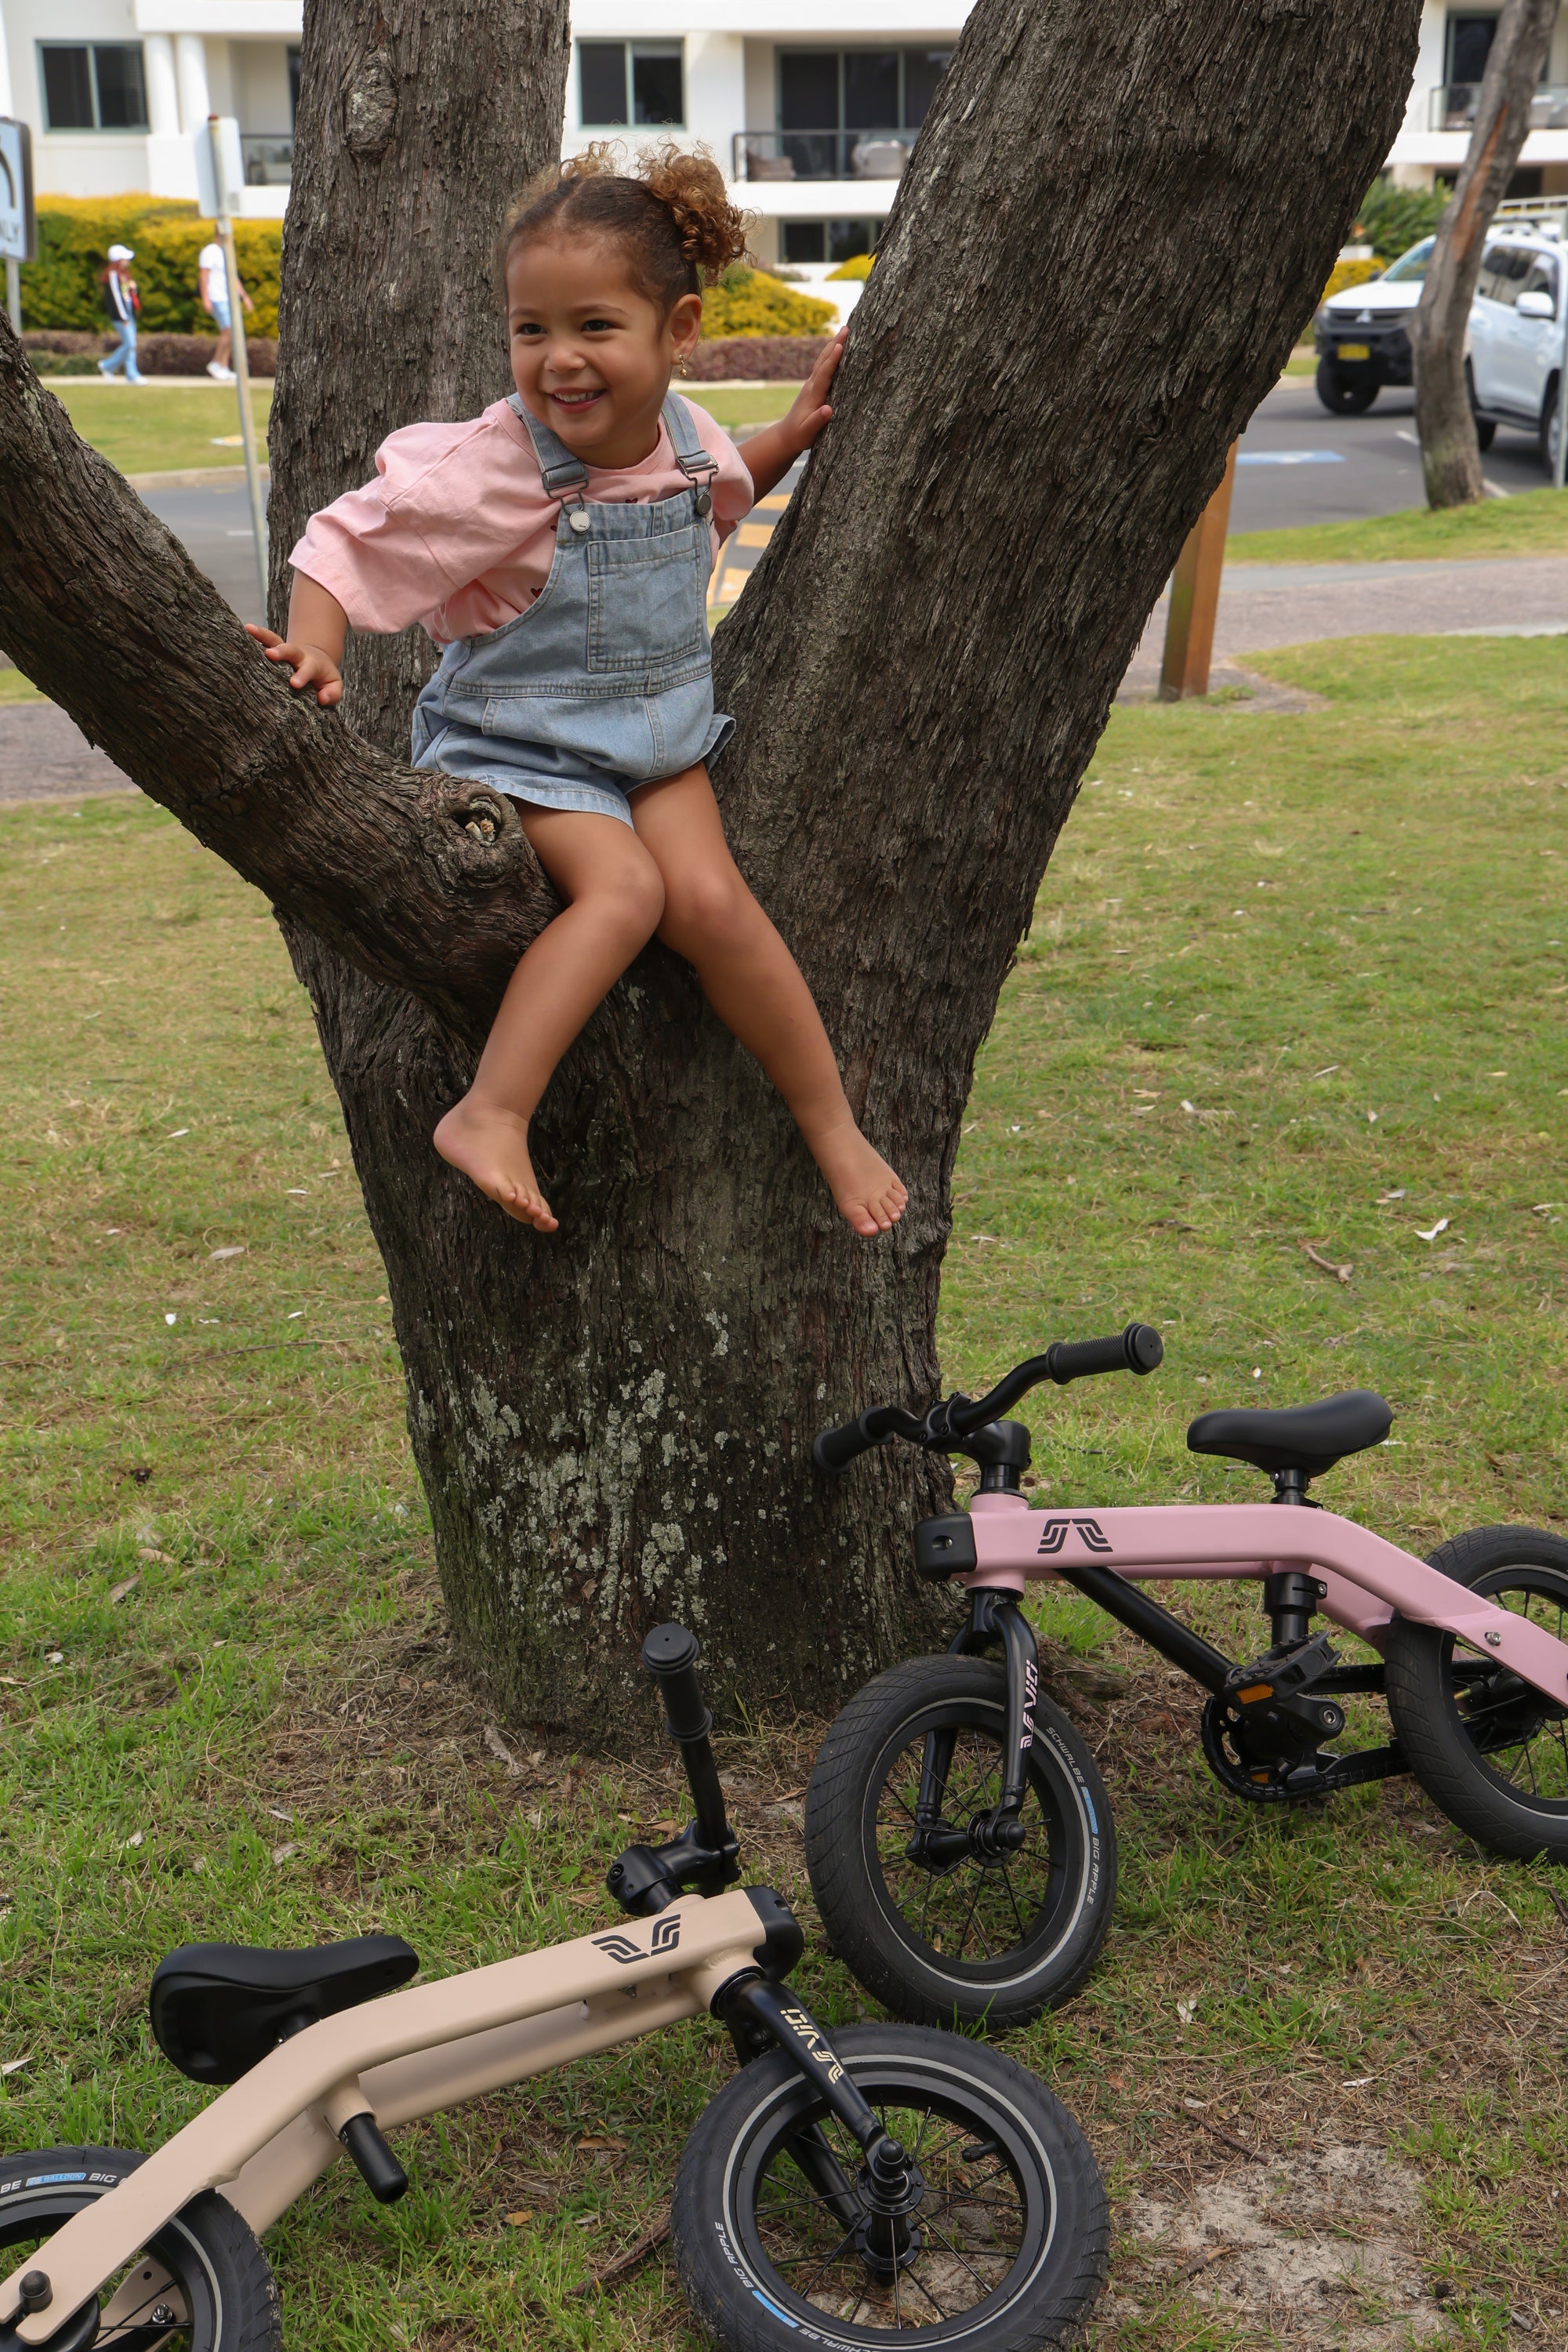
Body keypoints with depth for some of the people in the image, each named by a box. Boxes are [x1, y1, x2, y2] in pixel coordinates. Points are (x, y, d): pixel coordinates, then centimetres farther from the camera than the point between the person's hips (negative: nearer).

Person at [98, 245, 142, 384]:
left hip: (129, 314, 9)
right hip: (119, 315, -9)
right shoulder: (112, 274, -11)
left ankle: (131, 375, 7)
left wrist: (133, 288, 0)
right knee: (129, 344, -12)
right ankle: (107, 366, 2)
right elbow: (115, 296, -15)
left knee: (130, 345, 6)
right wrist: (123, 317, -17)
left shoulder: (124, 274, 17)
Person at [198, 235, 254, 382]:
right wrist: (205, 298, -22)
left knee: (226, 333, 6)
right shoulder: (210, 252, -9)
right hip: (218, 299, -9)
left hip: (229, 298, 9)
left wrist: (245, 296, 21)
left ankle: (223, 368, 7)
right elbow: (203, 276, -14)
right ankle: (216, 363, -5)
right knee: (230, 332, -15)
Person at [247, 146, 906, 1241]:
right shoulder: (496, 467, -19)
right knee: (622, 884, -31)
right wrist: (315, 648, -31)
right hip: (520, 742, -4)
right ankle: (492, 1113, -29)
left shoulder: (686, 437, 0)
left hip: (662, 735, 4)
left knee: (710, 894, -20)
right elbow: (347, 544, -14)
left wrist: (796, 430, 14)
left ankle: (833, 1125, -7)